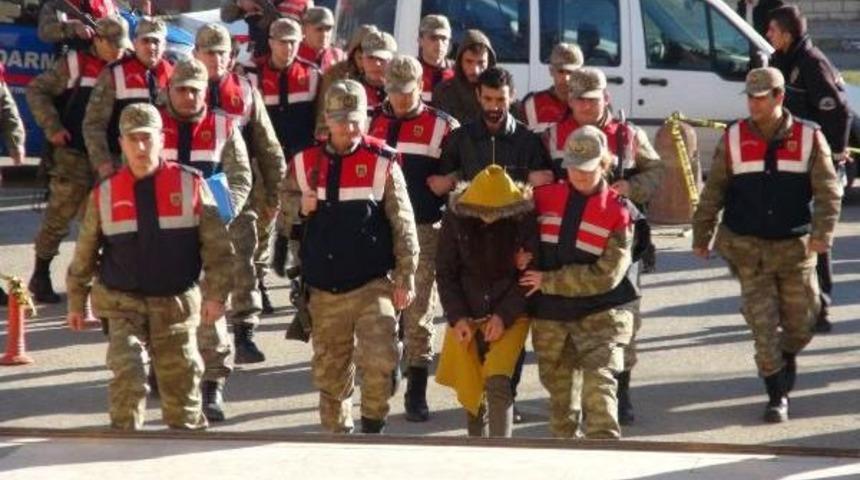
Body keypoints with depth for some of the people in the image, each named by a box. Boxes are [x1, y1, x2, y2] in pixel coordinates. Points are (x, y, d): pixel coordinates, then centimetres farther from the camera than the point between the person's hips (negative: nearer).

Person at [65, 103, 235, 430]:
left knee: (181, 379, 11)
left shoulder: (190, 186, -3)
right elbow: (85, 253, 9)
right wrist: (76, 303, 12)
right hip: (123, 304, 0)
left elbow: (217, 246, -2)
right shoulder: (105, 194, 0)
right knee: (127, 374, -17)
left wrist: (216, 294, -9)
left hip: (176, 304, 1)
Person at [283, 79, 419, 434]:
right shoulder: (306, 164, 7)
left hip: (373, 284, -3)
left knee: (380, 360, -19)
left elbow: (403, 225, -1)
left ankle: (373, 428, 1)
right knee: (330, 372, 10)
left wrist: (405, 278, -4)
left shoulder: (382, 163, -2)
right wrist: (300, 207, -4)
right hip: (324, 290, 3)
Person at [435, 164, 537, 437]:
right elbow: (445, 271, 1)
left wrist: (505, 316, -16)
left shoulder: (524, 220, -13)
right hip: (466, 317, 3)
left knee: (497, 382, -19)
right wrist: (457, 317, -8)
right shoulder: (456, 218, -8)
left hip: (510, 316, -3)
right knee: (469, 389, 9)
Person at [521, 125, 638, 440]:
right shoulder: (545, 198, 4)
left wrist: (548, 281, -12)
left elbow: (605, 275, -15)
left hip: (600, 316, -5)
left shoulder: (618, 211, -8)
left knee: (598, 386, -20)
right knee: (557, 391, 15)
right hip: (549, 316, 5)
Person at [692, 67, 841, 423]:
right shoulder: (733, 140, 1)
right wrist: (701, 236, 7)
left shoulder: (808, 138, -2)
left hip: (794, 246, 0)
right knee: (763, 325, -5)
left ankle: (787, 357, 40)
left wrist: (822, 233, -18)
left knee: (800, 324, 7)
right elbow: (713, 191, 7)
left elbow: (828, 191, -4)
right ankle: (777, 396, 5)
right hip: (748, 248, 0)